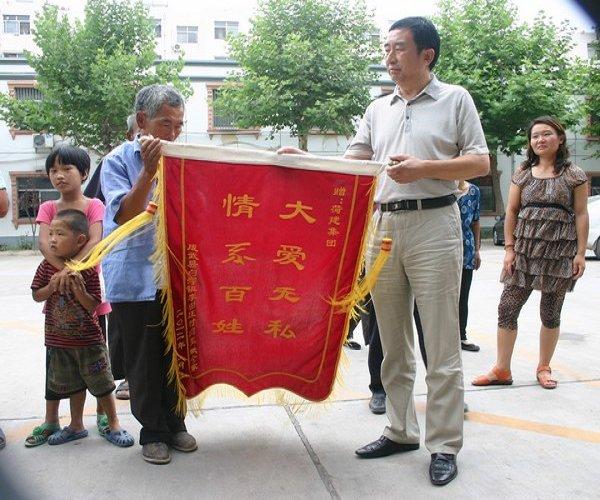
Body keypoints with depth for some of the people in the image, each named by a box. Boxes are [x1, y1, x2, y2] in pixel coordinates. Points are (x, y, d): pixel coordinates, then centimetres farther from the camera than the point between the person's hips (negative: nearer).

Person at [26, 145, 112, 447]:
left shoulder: (94, 206, -5)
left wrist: (72, 268, -35)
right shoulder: (48, 208, 3)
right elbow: (44, 243, -13)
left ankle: (102, 414, 24)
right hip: (58, 294, 3)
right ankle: (51, 421, 22)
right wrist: (64, 270, -29)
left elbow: (95, 241, -21)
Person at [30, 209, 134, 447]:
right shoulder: (47, 266, -4)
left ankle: (114, 425, 19)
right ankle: (76, 426, 35)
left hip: (89, 340, -3)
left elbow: (93, 305, -14)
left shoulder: (88, 269, -14)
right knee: (73, 385, 18)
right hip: (59, 339, 4)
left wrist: (79, 290, -32)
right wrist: (51, 287, -18)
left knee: (102, 383, 4)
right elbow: (36, 296, 1)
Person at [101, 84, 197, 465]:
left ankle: (175, 425, 28)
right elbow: (125, 216, -14)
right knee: (144, 361, 6)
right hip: (135, 279, -3)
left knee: (176, 356, 11)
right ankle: (152, 432, 22)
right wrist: (148, 171, -23)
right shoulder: (119, 161, -3)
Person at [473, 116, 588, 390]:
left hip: (559, 252, -2)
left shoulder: (574, 175, 2)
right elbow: (511, 211, 7)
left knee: (550, 313, 7)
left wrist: (580, 253, -6)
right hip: (525, 249, 2)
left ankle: (543, 368, 24)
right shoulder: (522, 174, 8)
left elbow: (581, 215, 0)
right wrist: (509, 248, 0)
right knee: (507, 308, -3)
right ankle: (502, 370, 7)